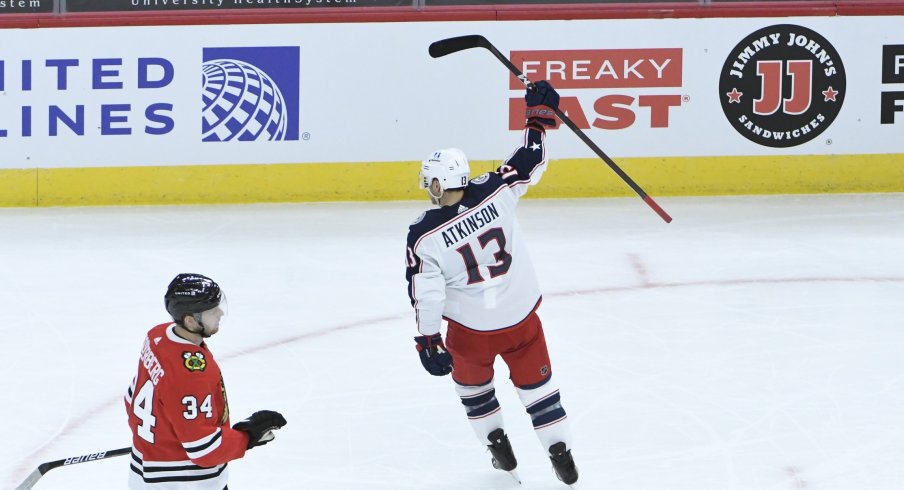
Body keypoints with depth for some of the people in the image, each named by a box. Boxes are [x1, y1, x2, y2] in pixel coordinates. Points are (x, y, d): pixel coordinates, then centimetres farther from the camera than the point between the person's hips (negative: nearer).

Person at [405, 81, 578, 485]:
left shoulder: (424, 236, -20)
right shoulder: (496, 193, -16)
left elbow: (425, 293, -16)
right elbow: (531, 162, -4)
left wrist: (428, 341, -7)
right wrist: (540, 115, 8)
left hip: (471, 329, -2)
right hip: (521, 316, 2)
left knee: (471, 381, 28)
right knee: (535, 383, 18)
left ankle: (497, 443, 33)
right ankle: (561, 452, 19)